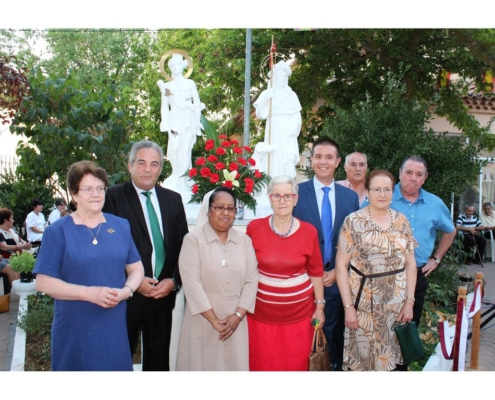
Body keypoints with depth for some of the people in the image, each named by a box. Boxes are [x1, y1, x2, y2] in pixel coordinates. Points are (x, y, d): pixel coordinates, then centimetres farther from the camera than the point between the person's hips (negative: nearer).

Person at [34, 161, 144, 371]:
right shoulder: (58, 231, -4)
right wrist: (88, 293, -19)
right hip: (75, 331, -3)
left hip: (115, 327, 3)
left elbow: (136, 269, 8)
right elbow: (44, 282, -7)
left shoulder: (121, 226, 6)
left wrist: (126, 290, -13)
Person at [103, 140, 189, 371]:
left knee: (159, 360, 16)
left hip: (164, 295, 4)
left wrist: (174, 280, -5)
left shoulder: (173, 200, 8)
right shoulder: (113, 197, -6)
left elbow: (183, 246, 8)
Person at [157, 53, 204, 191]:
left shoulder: (190, 83, 9)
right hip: (175, 119, 1)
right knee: (174, 149, -9)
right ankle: (177, 176, 10)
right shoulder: (167, 86, 12)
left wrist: (197, 123, -1)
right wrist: (166, 125, -2)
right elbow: (164, 107, 9)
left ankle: (182, 181, -2)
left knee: (185, 149, -7)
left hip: (188, 120, -1)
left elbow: (197, 104, 7)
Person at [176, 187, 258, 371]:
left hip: (236, 318, 3)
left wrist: (238, 315, -10)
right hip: (204, 318, -3)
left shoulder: (244, 240, 6)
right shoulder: (193, 239, -5)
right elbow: (192, 283, -11)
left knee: (235, 363, 9)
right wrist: (214, 319, -13)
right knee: (204, 363, 6)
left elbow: (252, 280, 1)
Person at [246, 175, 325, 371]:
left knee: (296, 365, 12)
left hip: (299, 313, 1)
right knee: (262, 364, 10)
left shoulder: (309, 231, -5)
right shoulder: (254, 228, -7)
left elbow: (316, 272, 3)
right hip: (261, 312, 0)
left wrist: (319, 306, 5)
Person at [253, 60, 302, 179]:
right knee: (273, 160, -6)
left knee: (288, 161, -10)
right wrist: (265, 99, -16)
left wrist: (293, 129, -12)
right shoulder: (267, 93, 7)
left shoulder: (292, 95, 9)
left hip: (287, 135, 0)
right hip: (273, 135, 0)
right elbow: (260, 114, -2)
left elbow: (297, 117, 7)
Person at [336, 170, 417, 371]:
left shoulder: (402, 221, 3)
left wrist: (409, 301, 1)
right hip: (364, 301, -3)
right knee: (361, 356, 7)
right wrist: (348, 306, -12)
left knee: (390, 355, 14)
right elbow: (341, 265, -9)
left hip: (396, 302, 3)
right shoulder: (353, 221, -8)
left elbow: (410, 263, 7)